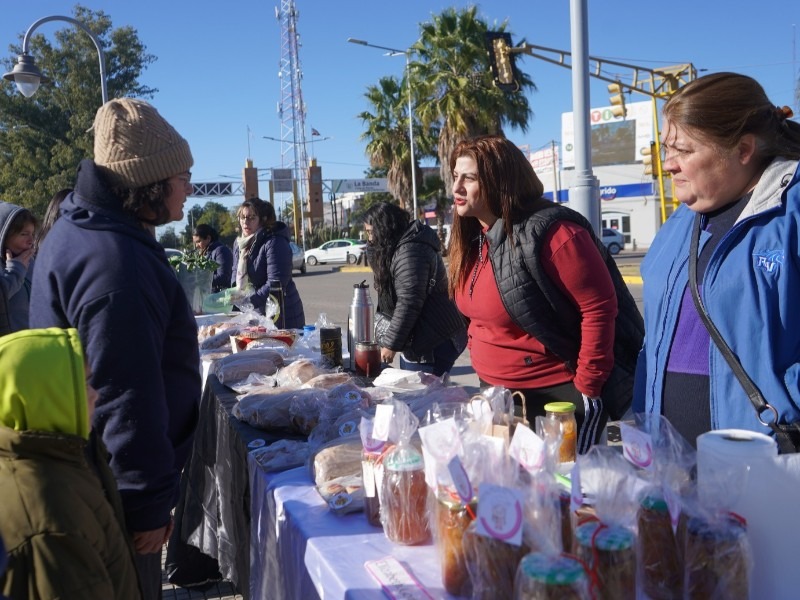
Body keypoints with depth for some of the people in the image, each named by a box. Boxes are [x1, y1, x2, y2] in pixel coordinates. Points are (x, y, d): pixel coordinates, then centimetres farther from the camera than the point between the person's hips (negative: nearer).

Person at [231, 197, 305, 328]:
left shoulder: (275, 243, -17)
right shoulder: (239, 243, 9)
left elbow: (275, 284, -25)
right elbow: (237, 272, 22)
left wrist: (247, 301, -30)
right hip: (255, 316, 7)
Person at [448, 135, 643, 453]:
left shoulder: (552, 233, -21)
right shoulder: (471, 238, 5)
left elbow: (599, 309, -20)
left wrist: (587, 388, -18)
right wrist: (482, 359, 13)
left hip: (558, 392, -8)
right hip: (496, 391, 8)